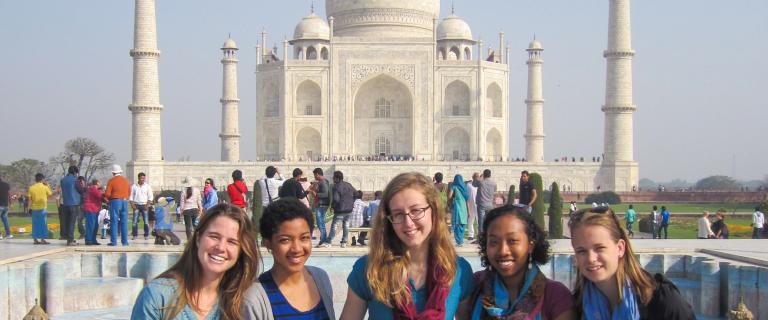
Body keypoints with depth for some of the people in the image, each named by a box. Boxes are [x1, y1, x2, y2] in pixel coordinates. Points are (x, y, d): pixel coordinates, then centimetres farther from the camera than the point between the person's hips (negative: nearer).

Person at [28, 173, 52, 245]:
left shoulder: (31, 188, 1)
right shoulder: (45, 187, -6)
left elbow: (29, 198, 1)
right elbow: (50, 194, 8)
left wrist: (30, 208, 6)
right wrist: (47, 185, 12)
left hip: (34, 208, 3)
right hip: (43, 208, -3)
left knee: (35, 224, 8)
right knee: (43, 223, 1)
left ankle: (35, 239, 9)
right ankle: (42, 239, -3)